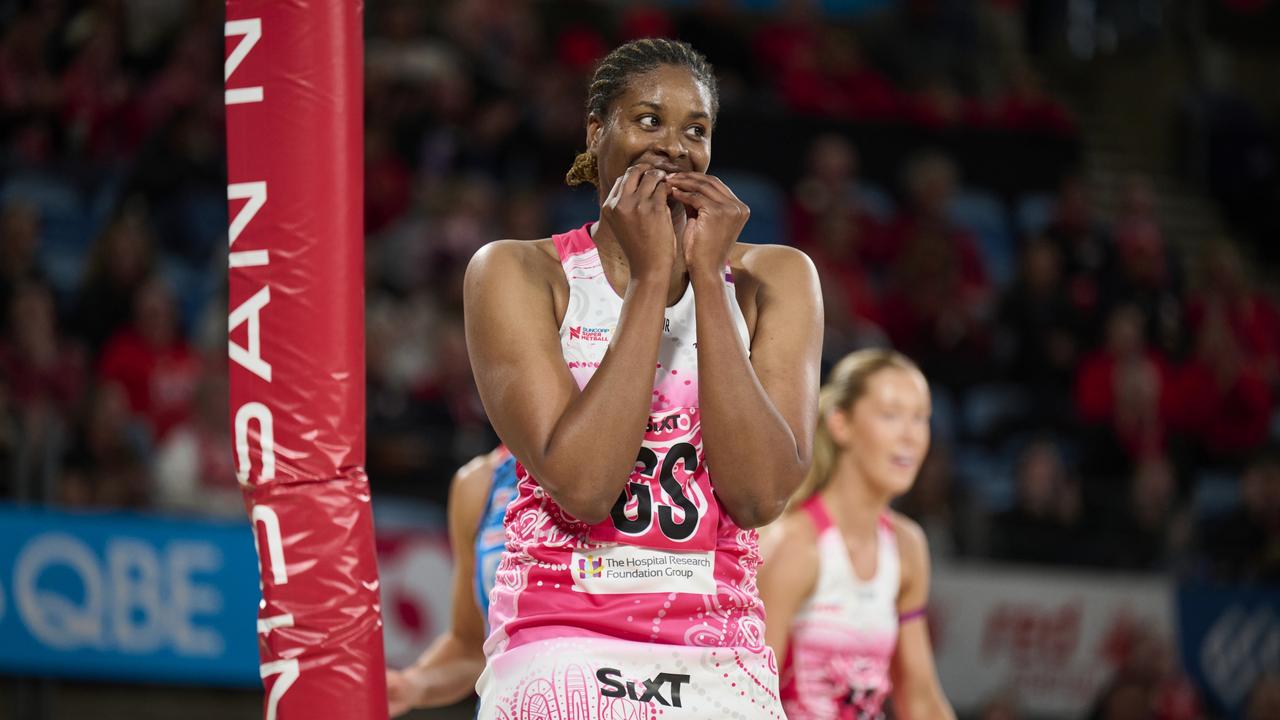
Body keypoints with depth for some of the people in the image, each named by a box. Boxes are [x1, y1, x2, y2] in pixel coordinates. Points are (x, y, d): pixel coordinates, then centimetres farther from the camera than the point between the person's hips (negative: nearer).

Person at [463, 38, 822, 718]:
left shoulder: (774, 280, 6)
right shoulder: (516, 274, 1)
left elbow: (760, 495, -9)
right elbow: (581, 483, -13)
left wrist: (706, 276, -8)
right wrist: (651, 278, -11)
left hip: (722, 665, 2)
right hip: (560, 656, -2)